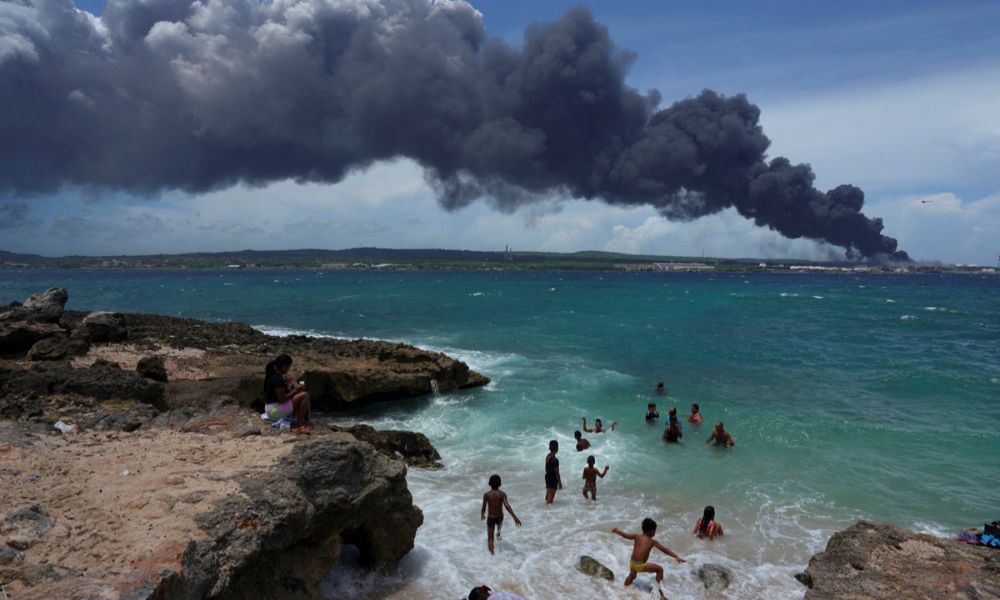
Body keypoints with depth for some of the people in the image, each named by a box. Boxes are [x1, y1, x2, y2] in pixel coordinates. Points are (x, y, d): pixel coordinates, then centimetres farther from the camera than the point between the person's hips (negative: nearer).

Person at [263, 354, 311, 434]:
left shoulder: (272, 374, 7)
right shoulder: (278, 379, -23)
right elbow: (282, 399, -23)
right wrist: (296, 389, -14)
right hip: (276, 409, -10)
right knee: (305, 395, -15)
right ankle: (301, 424, -7)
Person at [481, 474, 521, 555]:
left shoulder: (486, 495, -16)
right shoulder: (502, 494, -16)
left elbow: (483, 508, -13)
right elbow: (507, 506, -27)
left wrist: (482, 516, 9)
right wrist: (515, 518, -29)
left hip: (490, 518, -3)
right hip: (500, 517, 3)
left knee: (490, 539, 5)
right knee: (499, 524, 40)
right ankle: (498, 534, 68)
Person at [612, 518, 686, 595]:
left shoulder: (637, 536, 5)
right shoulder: (653, 542, -5)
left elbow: (625, 535, 15)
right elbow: (665, 550, -10)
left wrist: (617, 530, 32)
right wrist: (676, 557, -11)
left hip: (632, 563, 6)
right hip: (640, 565, -6)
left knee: (631, 576, 35)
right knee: (660, 569, 12)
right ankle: (658, 587, 15)